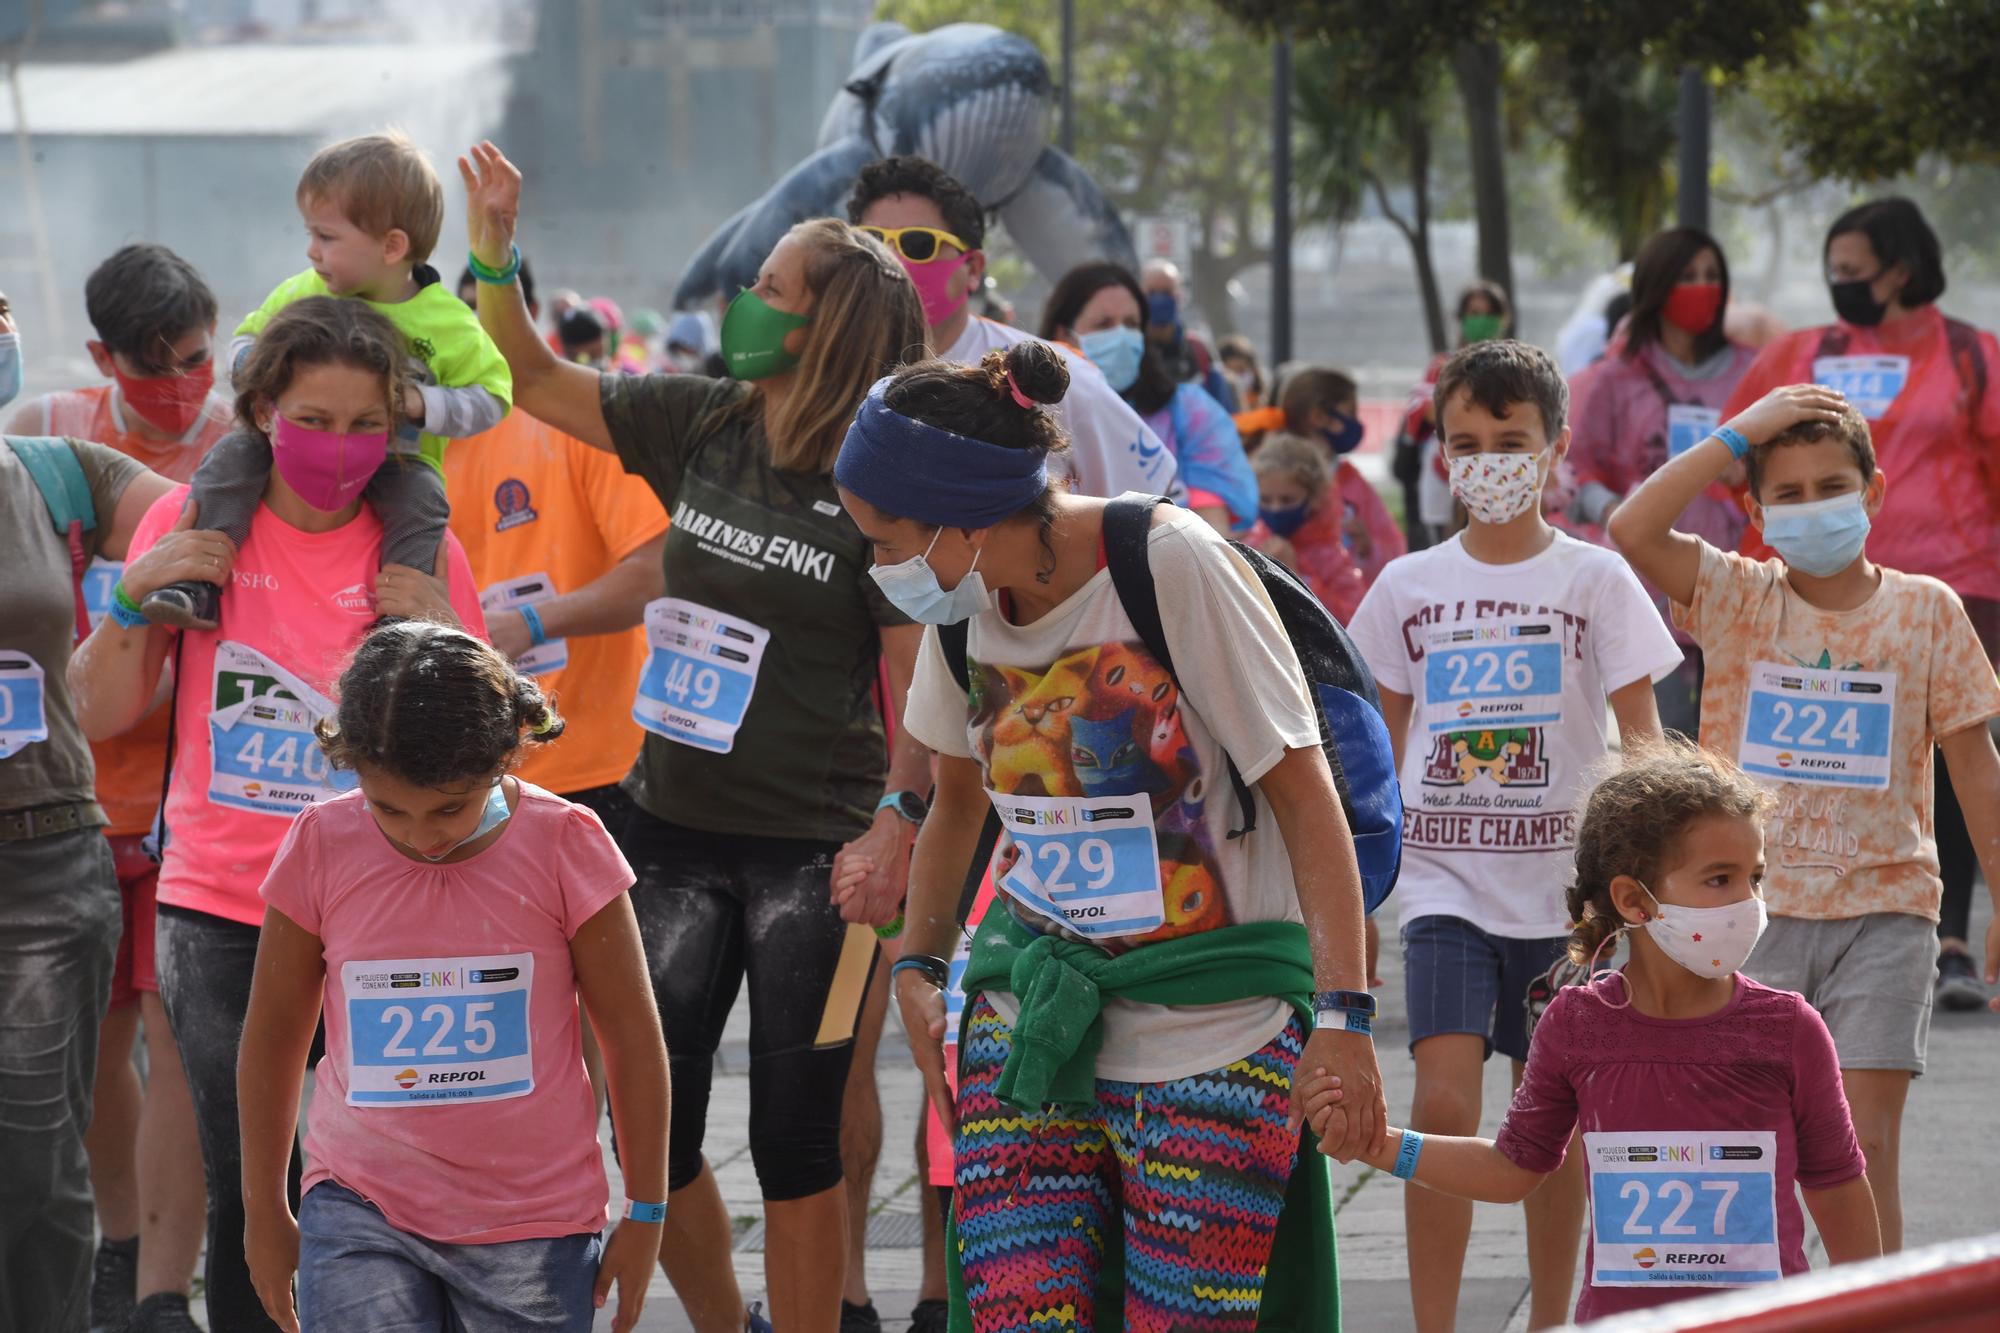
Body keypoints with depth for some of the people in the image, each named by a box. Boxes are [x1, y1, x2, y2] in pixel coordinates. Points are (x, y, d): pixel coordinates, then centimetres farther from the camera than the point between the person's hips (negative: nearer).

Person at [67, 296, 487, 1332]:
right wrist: (134, 600, -10)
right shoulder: (193, 525, 1)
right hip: (221, 916, 0)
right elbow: (101, 717, 6)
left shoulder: (423, 555, 2)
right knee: (244, 1196, 4)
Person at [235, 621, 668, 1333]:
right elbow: (273, 1035, 7)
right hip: (362, 1214, 0)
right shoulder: (321, 847, -6)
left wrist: (643, 1215, 4)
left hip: (534, 1222, 0)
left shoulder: (563, 845, -9)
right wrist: (265, 1211, 13)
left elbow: (631, 1036, 0)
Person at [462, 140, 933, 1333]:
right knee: (654, 1126, 7)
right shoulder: (701, 426, 5)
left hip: (812, 853, -6)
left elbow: (920, 686, -11)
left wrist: (898, 822, -24)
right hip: (678, 833, 6)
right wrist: (495, 251, 2)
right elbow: (535, 382, 15)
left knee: (794, 1139, -1)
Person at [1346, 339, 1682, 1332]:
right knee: (1444, 1104, -13)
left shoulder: (1593, 579, -1)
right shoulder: (1409, 587, 5)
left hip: (1562, 885, 0)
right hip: (1444, 882, 0)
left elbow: (1644, 743, -1)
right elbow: (1382, 748, 13)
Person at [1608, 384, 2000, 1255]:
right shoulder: (1735, 600, 3)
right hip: (1752, 911, 1)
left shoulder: (1926, 611, 3)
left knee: (1867, 1143, -7)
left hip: (1883, 909, -1)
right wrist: (1739, 434, -11)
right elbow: (1632, 531, -14)